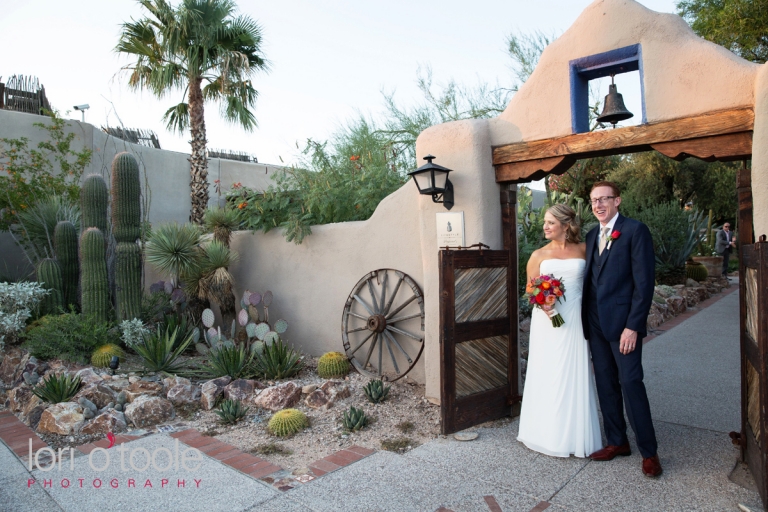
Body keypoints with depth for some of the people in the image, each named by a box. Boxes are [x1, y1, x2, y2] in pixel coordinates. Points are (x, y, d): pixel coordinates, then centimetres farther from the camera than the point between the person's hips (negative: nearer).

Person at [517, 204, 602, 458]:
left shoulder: (583, 250, 5)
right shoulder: (539, 255, 4)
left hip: (574, 321, 0)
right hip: (547, 321, 0)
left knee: (575, 376, 6)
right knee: (548, 375, 5)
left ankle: (576, 435, 21)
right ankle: (550, 433, 19)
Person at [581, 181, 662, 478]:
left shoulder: (635, 230, -7)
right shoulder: (591, 235, 13)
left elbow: (644, 281, -12)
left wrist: (633, 326, -16)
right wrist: (586, 320, 7)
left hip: (623, 323, -6)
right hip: (595, 323, 6)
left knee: (631, 384, -3)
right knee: (606, 385, 12)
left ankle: (648, 451, 13)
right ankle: (617, 442, 26)